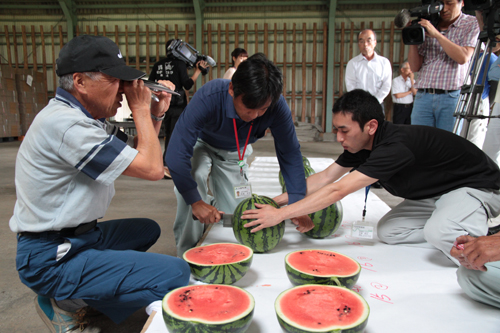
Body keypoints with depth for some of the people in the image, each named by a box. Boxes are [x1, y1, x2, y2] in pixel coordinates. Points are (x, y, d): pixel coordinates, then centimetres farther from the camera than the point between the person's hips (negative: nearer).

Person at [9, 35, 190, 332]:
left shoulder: (85, 117, 8)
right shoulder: (64, 123, -23)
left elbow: (138, 154, 15)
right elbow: (151, 169, -23)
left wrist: (156, 114, 2)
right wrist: (140, 108, -12)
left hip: (78, 236, 10)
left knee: (147, 229, 27)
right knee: (175, 274, -19)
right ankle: (69, 305, -2)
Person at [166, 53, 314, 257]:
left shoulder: (277, 107, -32)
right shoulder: (208, 98, -42)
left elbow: (290, 155, -22)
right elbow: (177, 154, -40)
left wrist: (298, 205, -29)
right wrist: (195, 202, -40)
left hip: (234, 153, 3)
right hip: (200, 145, -3)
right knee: (194, 176, -34)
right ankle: (187, 254, -14)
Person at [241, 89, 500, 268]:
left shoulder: (395, 146, -37)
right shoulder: (361, 144, -9)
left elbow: (338, 191, -41)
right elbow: (324, 178, -5)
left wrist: (279, 215, -38)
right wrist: (275, 202, -12)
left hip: (476, 186, -8)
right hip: (435, 192, 8)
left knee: (439, 233, -35)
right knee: (388, 231, -4)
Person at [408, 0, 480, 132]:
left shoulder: (471, 24, 7)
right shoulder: (427, 27, 14)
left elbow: (463, 57, -10)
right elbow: (415, 67, 12)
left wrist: (437, 34, -12)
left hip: (452, 97, -3)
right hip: (422, 97, 3)